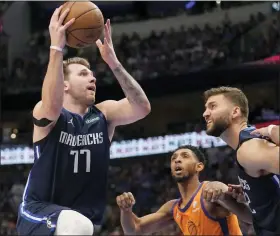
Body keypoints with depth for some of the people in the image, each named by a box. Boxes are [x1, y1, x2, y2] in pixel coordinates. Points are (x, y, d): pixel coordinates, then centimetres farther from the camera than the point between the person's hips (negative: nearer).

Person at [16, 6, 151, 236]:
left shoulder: (103, 114, 4)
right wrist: (57, 47, -38)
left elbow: (142, 108, -15)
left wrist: (113, 62, -22)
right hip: (38, 213, -7)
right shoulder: (44, 113, -8)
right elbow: (53, 106, -35)